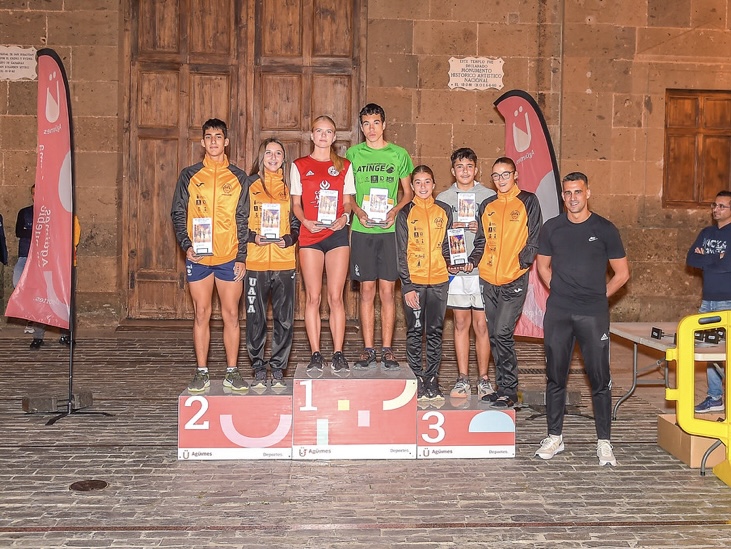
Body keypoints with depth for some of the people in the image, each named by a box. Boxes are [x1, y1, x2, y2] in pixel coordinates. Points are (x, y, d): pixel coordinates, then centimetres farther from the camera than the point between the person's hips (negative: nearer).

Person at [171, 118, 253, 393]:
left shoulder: (239, 178, 7)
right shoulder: (189, 175, 8)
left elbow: (243, 219, 6)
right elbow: (178, 213, 7)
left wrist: (241, 257, -1)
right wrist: (186, 245, -8)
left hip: (229, 257, 0)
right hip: (198, 257, 0)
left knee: (231, 315, 2)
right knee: (201, 314, 4)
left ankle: (232, 372, 10)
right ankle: (201, 373, 11)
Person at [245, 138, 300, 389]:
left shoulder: (290, 187, 10)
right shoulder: (250, 185, 6)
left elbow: (297, 223, 11)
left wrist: (288, 239, -7)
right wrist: (253, 236, -12)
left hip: (284, 262, 1)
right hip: (255, 262, -1)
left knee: (284, 319, 2)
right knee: (255, 319, 3)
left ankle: (278, 369, 15)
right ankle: (258, 369, 15)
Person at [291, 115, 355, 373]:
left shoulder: (344, 166, 12)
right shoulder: (299, 165, 9)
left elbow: (347, 201, 12)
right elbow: (295, 203, 8)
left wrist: (345, 217, -9)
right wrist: (305, 221, -12)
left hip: (337, 234, 0)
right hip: (310, 235, 0)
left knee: (335, 296, -2)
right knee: (312, 297, -1)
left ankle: (338, 354, 3)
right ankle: (316, 355, 5)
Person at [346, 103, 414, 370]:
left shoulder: (399, 154, 6)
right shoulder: (353, 153, 8)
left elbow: (408, 192, 10)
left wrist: (395, 210, -9)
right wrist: (358, 211, -8)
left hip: (390, 230, 0)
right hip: (362, 230, 1)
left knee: (388, 290, 0)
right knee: (367, 290, 3)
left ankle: (387, 349, 8)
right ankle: (368, 349, 10)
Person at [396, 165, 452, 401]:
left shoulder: (444, 211, 9)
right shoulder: (405, 214, 2)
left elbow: (447, 245, 15)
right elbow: (402, 253, -1)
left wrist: (449, 268, 3)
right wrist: (407, 286, -7)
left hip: (439, 280, 2)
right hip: (414, 281, -2)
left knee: (435, 332, 7)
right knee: (415, 332, 3)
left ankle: (432, 382, 15)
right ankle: (417, 383, 11)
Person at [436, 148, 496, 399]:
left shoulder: (490, 196, 5)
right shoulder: (443, 198, 9)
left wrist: (482, 228, -12)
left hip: (483, 269, -1)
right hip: (455, 270, 1)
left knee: (482, 324, 1)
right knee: (461, 324, 6)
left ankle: (483, 379, 11)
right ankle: (463, 379, 13)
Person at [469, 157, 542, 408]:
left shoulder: (528, 201, 2)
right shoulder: (486, 206, 14)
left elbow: (534, 239, -2)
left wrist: (521, 263, -13)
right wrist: (472, 260, 1)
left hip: (514, 280, -5)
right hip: (488, 279, 5)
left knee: (503, 334, -12)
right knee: (495, 336, 9)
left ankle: (509, 391, -2)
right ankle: (503, 388, 19)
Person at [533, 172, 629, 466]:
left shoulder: (605, 229, 0)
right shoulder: (551, 228, 6)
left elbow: (622, 272, 7)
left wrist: (598, 296, 3)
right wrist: (559, 291, 9)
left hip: (593, 314, -2)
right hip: (557, 312, 2)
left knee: (600, 378, 0)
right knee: (555, 376, 8)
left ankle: (604, 442, 10)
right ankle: (555, 437, 19)